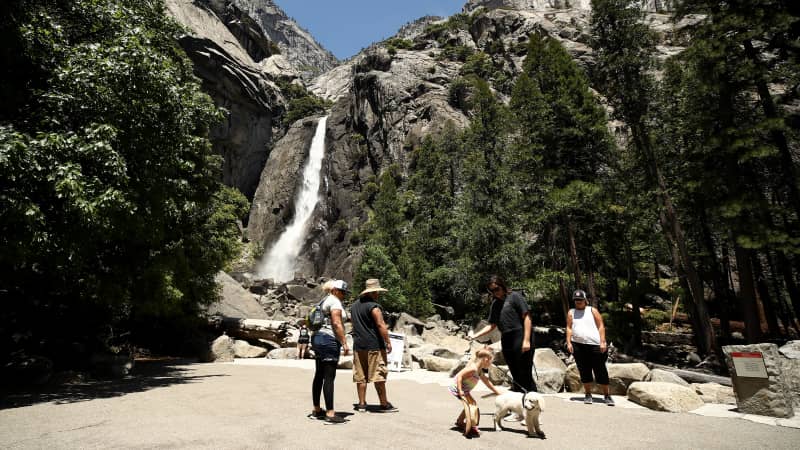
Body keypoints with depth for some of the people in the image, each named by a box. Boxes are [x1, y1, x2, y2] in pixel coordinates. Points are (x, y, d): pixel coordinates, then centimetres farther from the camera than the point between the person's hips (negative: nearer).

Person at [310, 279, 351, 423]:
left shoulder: (324, 301, 20)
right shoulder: (335, 301, -10)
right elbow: (337, 323, -19)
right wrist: (344, 343, -19)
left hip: (318, 338, 10)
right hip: (330, 340, -10)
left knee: (319, 376, 13)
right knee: (329, 377, -9)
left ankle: (316, 410, 21)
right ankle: (330, 414, -7)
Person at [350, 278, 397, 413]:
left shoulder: (354, 305, 14)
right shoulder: (374, 306, -12)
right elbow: (381, 325, -16)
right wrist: (388, 342, -11)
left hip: (358, 345, 7)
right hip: (374, 345, -7)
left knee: (360, 376, 10)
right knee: (378, 375, -1)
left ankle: (361, 404, 14)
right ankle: (384, 404, 5)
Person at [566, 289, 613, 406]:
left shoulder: (592, 311, 7)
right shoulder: (571, 312, 12)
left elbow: (601, 326, 3)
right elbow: (569, 328, 8)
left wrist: (602, 342, -6)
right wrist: (568, 342, -2)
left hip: (595, 345, -1)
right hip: (578, 345, 2)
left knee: (601, 371, 1)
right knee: (584, 371, 5)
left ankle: (607, 395, 13)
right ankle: (588, 394, 17)